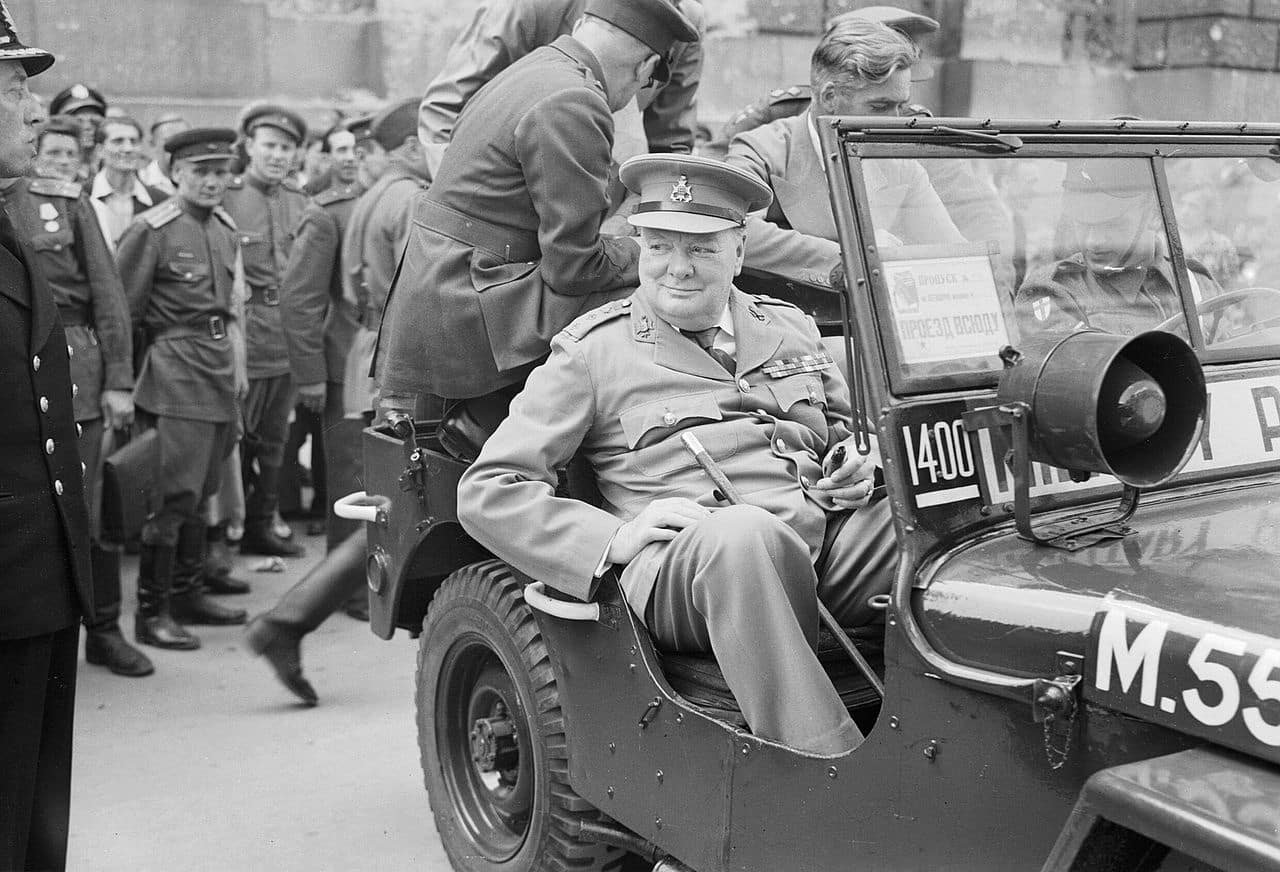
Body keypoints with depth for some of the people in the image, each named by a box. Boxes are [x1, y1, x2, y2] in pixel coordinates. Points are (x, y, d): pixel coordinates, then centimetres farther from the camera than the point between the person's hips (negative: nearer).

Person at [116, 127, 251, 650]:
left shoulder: (226, 229, 14)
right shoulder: (152, 229, -8)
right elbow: (123, 309, -8)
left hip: (221, 373, 7)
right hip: (177, 373, -7)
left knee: (201, 490, 14)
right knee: (174, 494, -6)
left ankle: (188, 593, 26)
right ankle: (151, 613, 3)